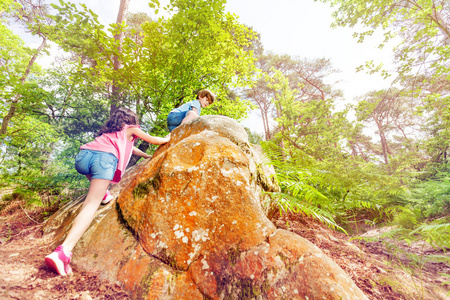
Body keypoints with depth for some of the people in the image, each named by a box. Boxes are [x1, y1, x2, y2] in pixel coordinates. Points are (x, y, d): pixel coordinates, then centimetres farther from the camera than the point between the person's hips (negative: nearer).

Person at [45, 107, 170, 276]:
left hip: (83, 155, 6)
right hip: (105, 158, -6)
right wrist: (168, 139, 49)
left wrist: (147, 156, 61)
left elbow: (128, 147, 50)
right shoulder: (131, 129, 23)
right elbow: (155, 140, 29)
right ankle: (63, 251, -26)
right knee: (91, 205, -13)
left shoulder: (109, 131, 38)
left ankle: (101, 192, 31)